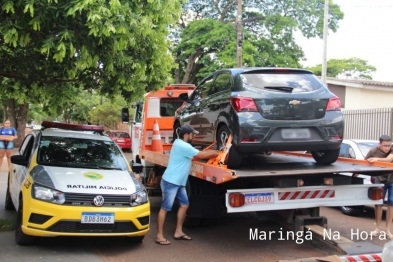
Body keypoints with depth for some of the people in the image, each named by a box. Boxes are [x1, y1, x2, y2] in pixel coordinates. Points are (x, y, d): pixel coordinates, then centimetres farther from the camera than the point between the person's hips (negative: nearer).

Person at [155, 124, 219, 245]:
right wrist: (218, 153, -4)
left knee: (184, 205, 12)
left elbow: (200, 153, 17)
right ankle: (159, 236, 1)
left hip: (178, 183, 11)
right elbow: (202, 155, -16)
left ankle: (178, 232, 20)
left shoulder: (181, 143, 13)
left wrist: (215, 152, 6)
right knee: (165, 208, -5)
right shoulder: (182, 146, -19)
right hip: (170, 182, -11)